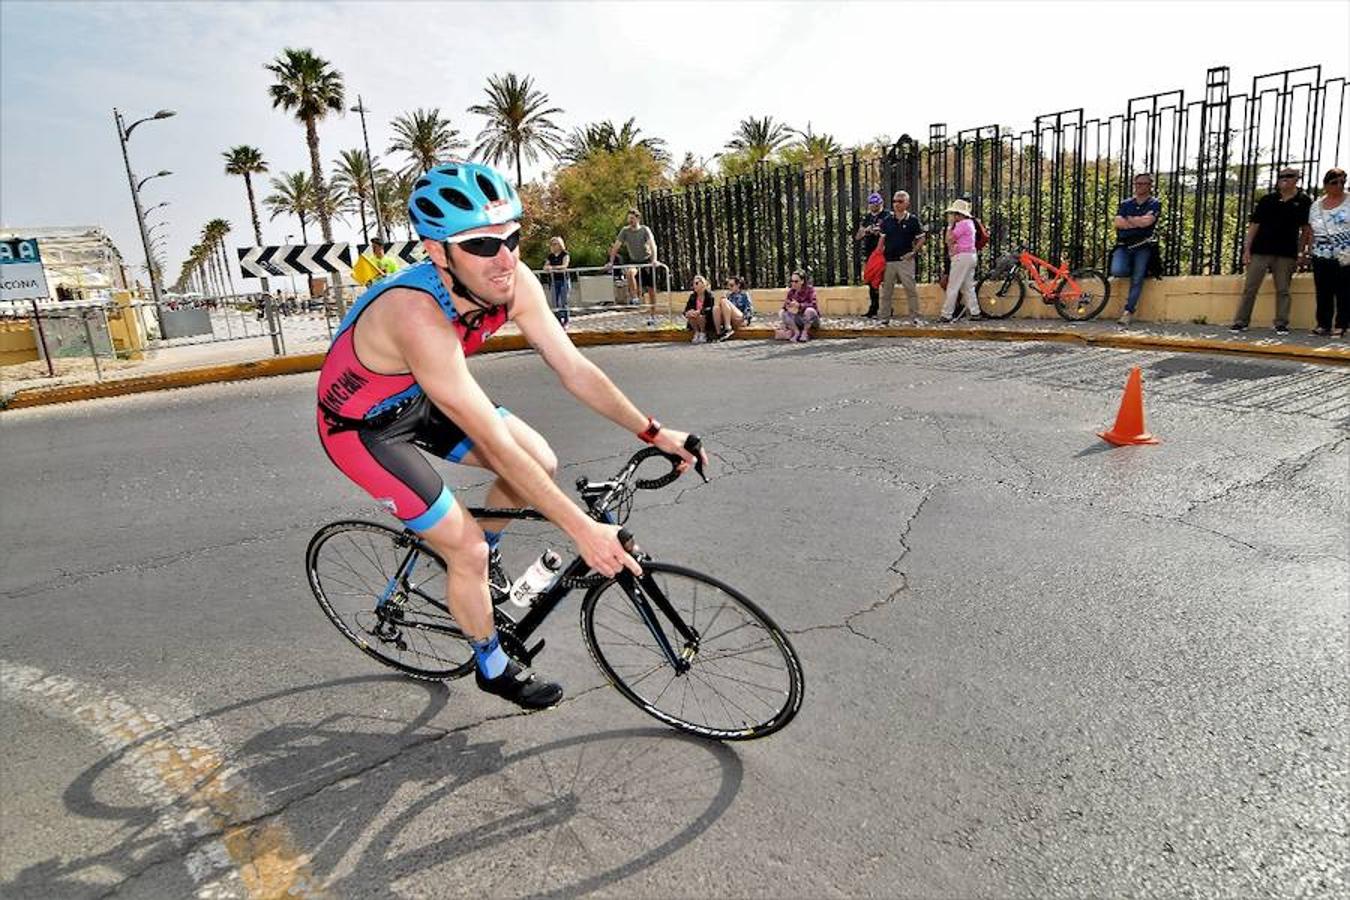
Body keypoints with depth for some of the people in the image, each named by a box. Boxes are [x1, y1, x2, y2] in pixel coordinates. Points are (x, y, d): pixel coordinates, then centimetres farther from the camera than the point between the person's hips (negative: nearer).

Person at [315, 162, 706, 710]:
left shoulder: (512, 283, -20)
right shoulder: (417, 315, -41)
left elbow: (574, 368, -11)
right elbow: (495, 445, -41)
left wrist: (652, 432, -14)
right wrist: (582, 530, -38)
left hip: (419, 398, 7)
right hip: (363, 427, -6)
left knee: (541, 462, -3)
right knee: (467, 550, -7)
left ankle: (480, 552, 25)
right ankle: (493, 669, 20)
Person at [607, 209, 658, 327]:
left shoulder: (645, 230, -10)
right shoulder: (625, 230, -2)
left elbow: (652, 244, -21)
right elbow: (616, 246, -1)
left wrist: (654, 259, -36)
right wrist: (611, 262, -8)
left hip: (647, 261, -2)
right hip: (634, 261, 2)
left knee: (651, 290, 1)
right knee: (630, 272, -36)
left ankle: (652, 316, 10)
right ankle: (633, 297, -22)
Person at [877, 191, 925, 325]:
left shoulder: (913, 220, 1)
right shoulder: (886, 220, 8)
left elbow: (921, 239, 5)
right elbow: (882, 239, 12)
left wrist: (914, 252, -8)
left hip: (905, 260, -3)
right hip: (888, 260, 3)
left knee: (911, 289, -5)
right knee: (886, 290, 7)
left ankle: (915, 317, 2)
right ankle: (885, 318, 14)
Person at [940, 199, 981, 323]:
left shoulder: (961, 224, -14)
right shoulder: (970, 223, 17)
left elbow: (949, 240, -15)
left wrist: (950, 224, -9)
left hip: (962, 257, -10)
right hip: (971, 256, 10)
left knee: (952, 288, -7)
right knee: (968, 287, 12)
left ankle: (947, 315, -6)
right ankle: (974, 312, 12)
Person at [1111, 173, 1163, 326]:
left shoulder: (1155, 204, 7)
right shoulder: (1125, 203, 15)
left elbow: (1148, 221, -12)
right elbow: (1117, 222, -1)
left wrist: (1129, 219, 1)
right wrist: (1139, 221, -7)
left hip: (1143, 247, -2)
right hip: (1123, 245, 2)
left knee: (1137, 280, -12)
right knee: (1117, 271, -23)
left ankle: (1128, 312, -7)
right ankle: (1135, 270, 13)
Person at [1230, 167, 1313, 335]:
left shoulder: (1304, 201, 4)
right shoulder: (1267, 200, 4)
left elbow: (1305, 229, 8)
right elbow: (1254, 224, 4)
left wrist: (1302, 252, 3)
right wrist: (1247, 248, -3)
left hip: (1286, 253, 0)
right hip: (1260, 251, 0)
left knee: (1283, 290, 5)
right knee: (1249, 288, 0)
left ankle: (1281, 324, 11)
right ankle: (1241, 322, 6)